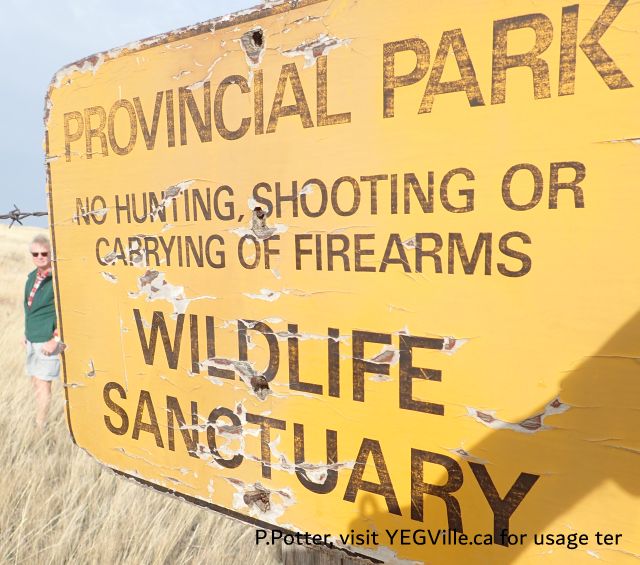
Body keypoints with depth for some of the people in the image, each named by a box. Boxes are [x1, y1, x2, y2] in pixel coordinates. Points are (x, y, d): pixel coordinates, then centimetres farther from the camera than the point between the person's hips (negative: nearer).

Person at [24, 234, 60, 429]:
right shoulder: (32, 277, 9)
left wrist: (55, 339, -20)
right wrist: (27, 333, 20)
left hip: (47, 341, -8)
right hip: (32, 340, 8)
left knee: (43, 384, -3)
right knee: (35, 381, 16)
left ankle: (40, 427, 7)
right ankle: (41, 420, 29)